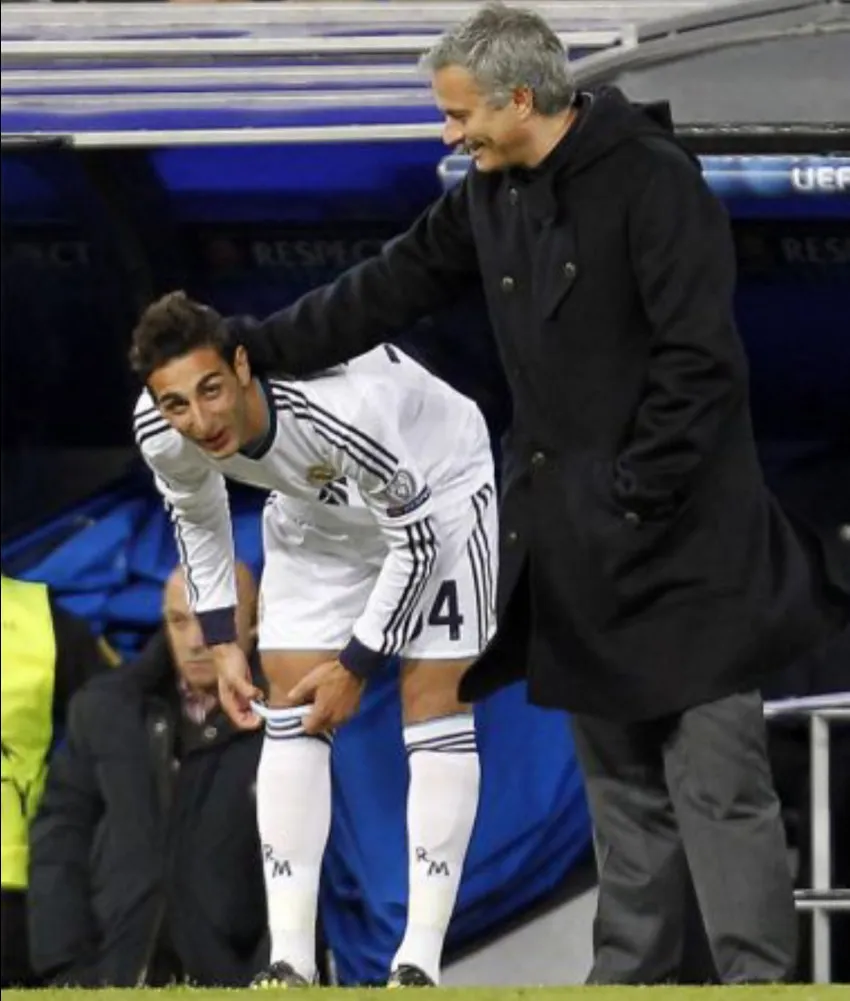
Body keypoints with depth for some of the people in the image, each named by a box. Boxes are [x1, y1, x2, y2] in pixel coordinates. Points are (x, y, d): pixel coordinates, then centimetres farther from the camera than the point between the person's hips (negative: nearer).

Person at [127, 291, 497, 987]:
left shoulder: (339, 412, -44)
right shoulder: (164, 436, -27)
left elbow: (415, 537, -28)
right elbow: (195, 515, -1)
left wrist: (356, 667, -21)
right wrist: (222, 642, -3)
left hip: (436, 485, -5)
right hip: (317, 507, 5)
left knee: (435, 703, -11)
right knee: (289, 715, -3)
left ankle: (420, 963, -10)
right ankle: (290, 964, -2)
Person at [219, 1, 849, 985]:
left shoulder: (651, 181, -15)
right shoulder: (491, 195, 9)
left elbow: (699, 359, -19)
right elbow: (392, 287, 18)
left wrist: (635, 497, -19)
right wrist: (259, 344, 16)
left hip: (681, 536, -8)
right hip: (570, 538, 8)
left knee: (716, 782, -8)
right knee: (620, 782, 13)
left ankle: (758, 980, -7)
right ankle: (629, 975, 19)